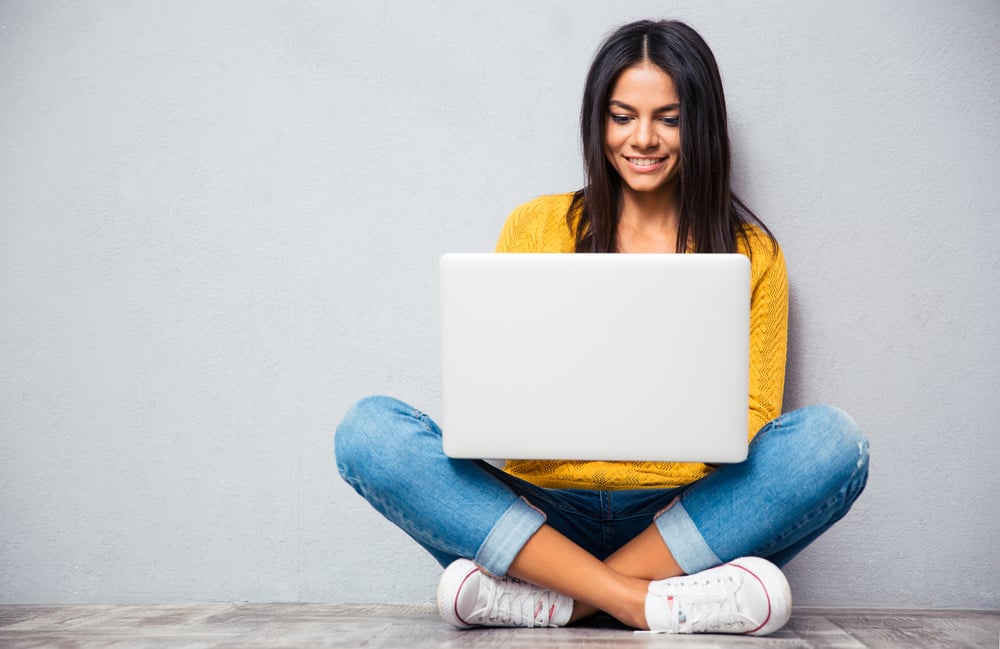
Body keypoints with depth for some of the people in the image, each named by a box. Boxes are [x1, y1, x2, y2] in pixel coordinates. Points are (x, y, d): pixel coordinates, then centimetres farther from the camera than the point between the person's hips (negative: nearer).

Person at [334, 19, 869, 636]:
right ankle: (647, 601, -29)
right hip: (541, 509, 1)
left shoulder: (752, 252, 10)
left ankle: (553, 600, -27)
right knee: (368, 429, -22)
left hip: (687, 517, 0)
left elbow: (754, 418, 6)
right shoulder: (535, 228, 11)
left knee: (834, 439, -26)